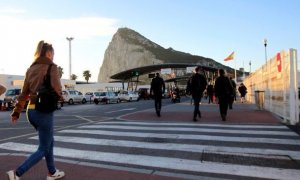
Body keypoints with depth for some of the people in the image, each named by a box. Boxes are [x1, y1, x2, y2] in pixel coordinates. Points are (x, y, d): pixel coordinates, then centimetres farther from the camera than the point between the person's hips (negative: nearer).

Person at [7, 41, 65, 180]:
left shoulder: (31, 69, 10)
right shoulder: (52, 67, -10)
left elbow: (24, 93, 12)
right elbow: (57, 91, -16)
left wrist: (16, 112, 16)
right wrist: (60, 96, 6)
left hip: (31, 111, 8)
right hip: (44, 112, -8)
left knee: (49, 141, 23)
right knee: (43, 149, 7)